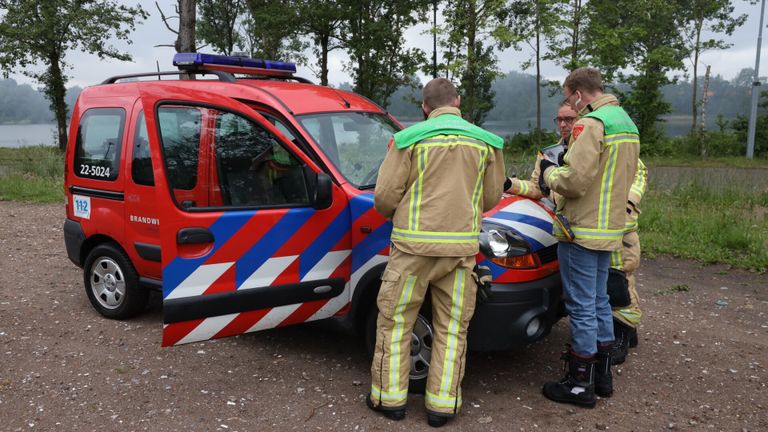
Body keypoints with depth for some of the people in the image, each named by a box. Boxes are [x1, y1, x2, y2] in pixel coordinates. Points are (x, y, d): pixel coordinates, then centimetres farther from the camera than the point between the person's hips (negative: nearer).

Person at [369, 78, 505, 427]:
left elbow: (385, 195, -4)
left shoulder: (409, 138, -3)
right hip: (462, 247, 3)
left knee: (395, 323, 12)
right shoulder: (486, 142, 6)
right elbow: (491, 197, 12)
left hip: (414, 244, -2)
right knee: (451, 329, 12)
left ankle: (390, 398, 20)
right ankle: (442, 405, 17)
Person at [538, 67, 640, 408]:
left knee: (582, 307, -1)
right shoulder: (627, 123, 14)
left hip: (582, 230, -9)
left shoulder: (590, 124, -17)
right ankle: (602, 375, 28)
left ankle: (580, 385, 8)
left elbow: (575, 181, -24)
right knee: (599, 302, 18)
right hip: (610, 229, 10)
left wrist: (550, 173, -3)